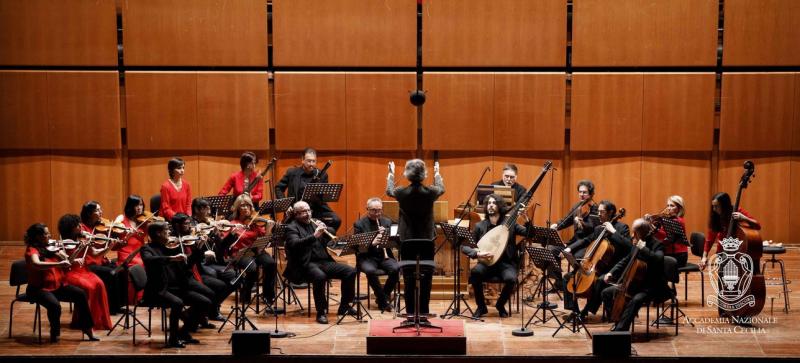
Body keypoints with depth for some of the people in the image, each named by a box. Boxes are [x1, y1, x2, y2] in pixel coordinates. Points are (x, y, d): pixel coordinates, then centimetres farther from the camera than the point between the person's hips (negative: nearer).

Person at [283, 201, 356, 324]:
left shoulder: (314, 223, 18)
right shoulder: (292, 227, 0)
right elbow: (294, 244, -19)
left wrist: (325, 229, -5)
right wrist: (314, 236, -28)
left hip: (324, 261, 6)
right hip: (305, 264, -6)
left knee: (350, 272, -9)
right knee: (320, 276, -37)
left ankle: (344, 306, 5)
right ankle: (321, 312, -22)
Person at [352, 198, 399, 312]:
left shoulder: (387, 222, 12)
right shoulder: (359, 224, 2)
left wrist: (386, 236, -13)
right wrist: (372, 243, -26)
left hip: (384, 256, 3)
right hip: (367, 257, -3)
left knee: (396, 268, -28)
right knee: (370, 271, -36)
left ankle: (383, 296, -5)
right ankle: (383, 300, -16)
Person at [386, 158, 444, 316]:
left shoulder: (402, 192, -11)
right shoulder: (429, 192, -11)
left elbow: (389, 191, 14)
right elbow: (441, 189, 14)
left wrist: (391, 173, 30)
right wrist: (437, 173, 32)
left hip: (407, 240, 0)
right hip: (426, 239, 0)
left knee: (409, 277, 7)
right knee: (426, 276, 8)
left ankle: (410, 311, 9)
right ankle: (424, 310, 10)